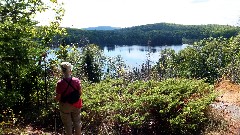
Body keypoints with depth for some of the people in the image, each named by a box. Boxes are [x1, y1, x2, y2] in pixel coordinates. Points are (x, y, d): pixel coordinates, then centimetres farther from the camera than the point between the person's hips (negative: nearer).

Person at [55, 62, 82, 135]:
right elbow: (80, 93, -4)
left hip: (65, 106, -2)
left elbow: (58, 98, -15)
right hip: (76, 105, 2)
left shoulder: (60, 83, -20)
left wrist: (55, 98, 8)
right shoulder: (77, 80, -13)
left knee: (68, 124, 14)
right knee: (77, 122, 20)